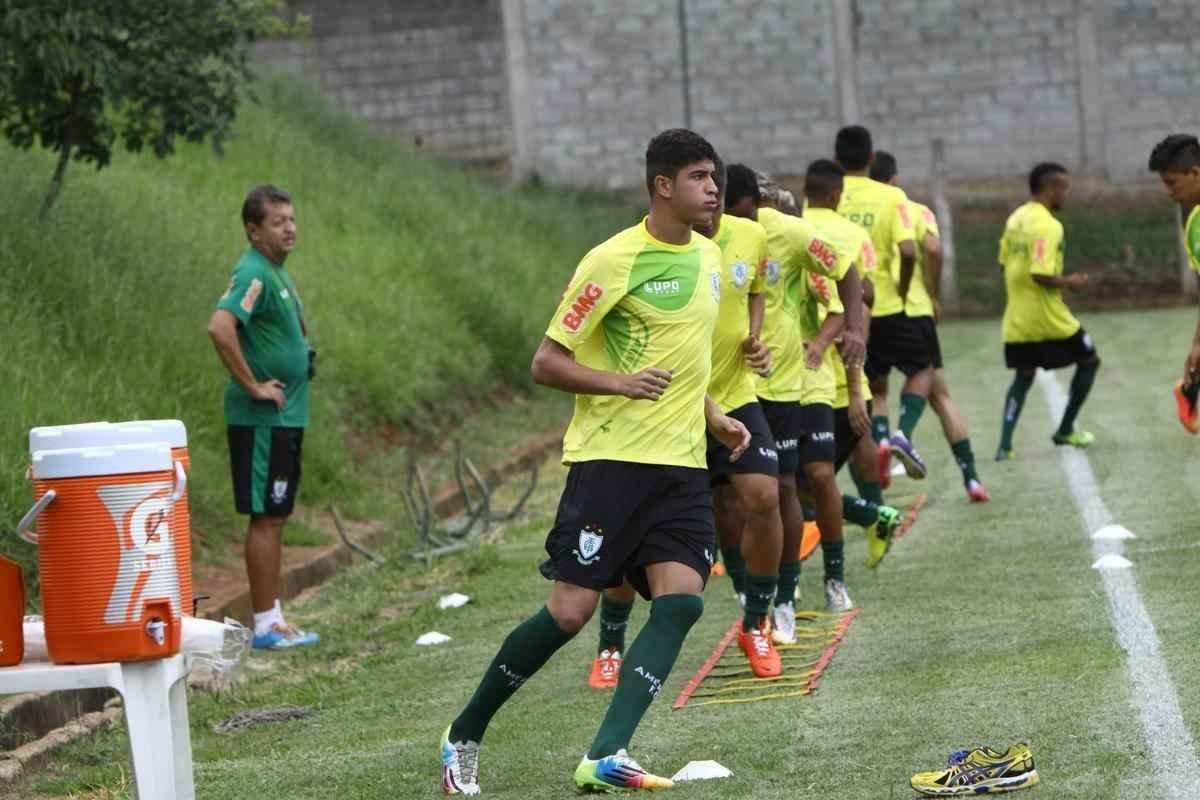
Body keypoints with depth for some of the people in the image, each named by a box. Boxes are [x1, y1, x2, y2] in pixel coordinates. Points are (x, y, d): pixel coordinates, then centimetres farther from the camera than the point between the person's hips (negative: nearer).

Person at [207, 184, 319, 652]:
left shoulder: (278, 274, 14)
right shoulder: (253, 274, -17)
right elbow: (220, 328, -32)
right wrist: (253, 385, -25)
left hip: (286, 417, 10)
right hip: (261, 420, -10)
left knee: (276, 517, 13)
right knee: (265, 519, -5)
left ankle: (274, 618, 19)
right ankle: (266, 625, -1)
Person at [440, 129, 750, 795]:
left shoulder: (708, 258, 13)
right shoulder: (615, 261, -10)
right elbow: (546, 364, -9)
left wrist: (715, 420, 17)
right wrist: (621, 383, -22)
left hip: (682, 465, 7)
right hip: (611, 459, -6)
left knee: (680, 600, -13)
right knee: (570, 609, -8)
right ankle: (465, 735, 10)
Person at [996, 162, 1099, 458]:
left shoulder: (1015, 219, 7)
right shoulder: (1048, 225, -19)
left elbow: (1005, 263, 15)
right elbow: (1041, 275, -26)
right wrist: (1069, 282, -10)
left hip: (1017, 320, 7)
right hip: (1047, 318, -7)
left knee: (1023, 378, 16)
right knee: (1088, 361, 14)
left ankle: (1005, 446, 0)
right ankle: (1065, 431, 18)